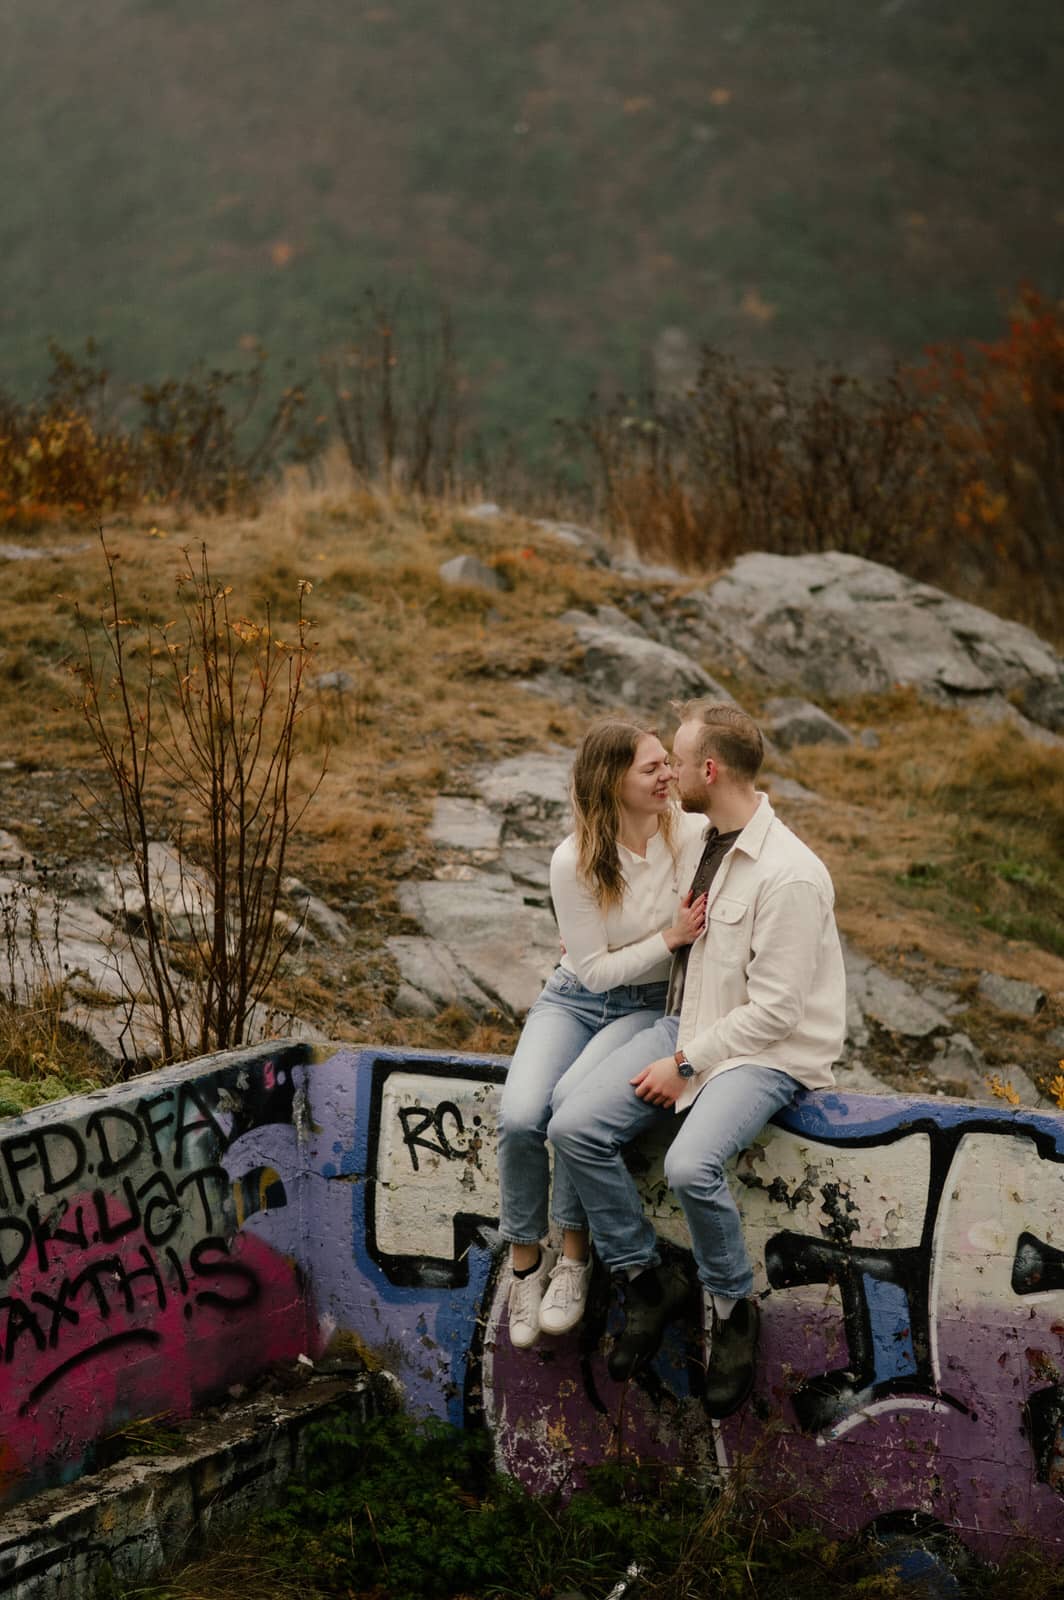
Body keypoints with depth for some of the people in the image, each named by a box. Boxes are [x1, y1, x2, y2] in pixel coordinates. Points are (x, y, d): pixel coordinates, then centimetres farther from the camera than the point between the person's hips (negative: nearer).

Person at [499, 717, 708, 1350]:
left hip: (654, 1006, -1)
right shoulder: (575, 862, -14)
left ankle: (575, 1253, -11)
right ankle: (527, 1257, -1)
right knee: (519, 1118, -25)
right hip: (577, 997, 1)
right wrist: (669, 939, -21)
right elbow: (594, 968, -10)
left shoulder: (695, 835, -12)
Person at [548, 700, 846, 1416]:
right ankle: (648, 1279, 3)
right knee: (573, 1126, -13)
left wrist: (685, 1063, -17)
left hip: (767, 1052, -8)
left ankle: (734, 1309, -6)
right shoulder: (702, 840, 8)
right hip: (689, 1027, 8)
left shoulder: (789, 875, -19)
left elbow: (773, 1010, -20)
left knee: (691, 1163, -33)